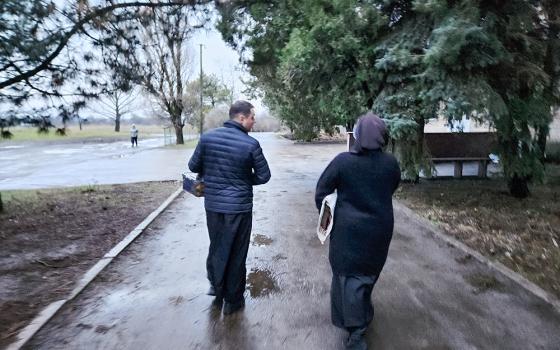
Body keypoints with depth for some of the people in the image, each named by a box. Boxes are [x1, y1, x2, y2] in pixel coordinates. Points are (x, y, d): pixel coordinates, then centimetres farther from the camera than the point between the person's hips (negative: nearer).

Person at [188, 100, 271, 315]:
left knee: (216, 249, 22)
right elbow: (264, 176, -8)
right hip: (239, 207, -4)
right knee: (236, 254, 11)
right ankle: (232, 300, 25)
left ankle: (217, 292, 36)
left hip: (212, 205, 4)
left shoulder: (207, 137, -4)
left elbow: (193, 166, 4)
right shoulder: (251, 144, -15)